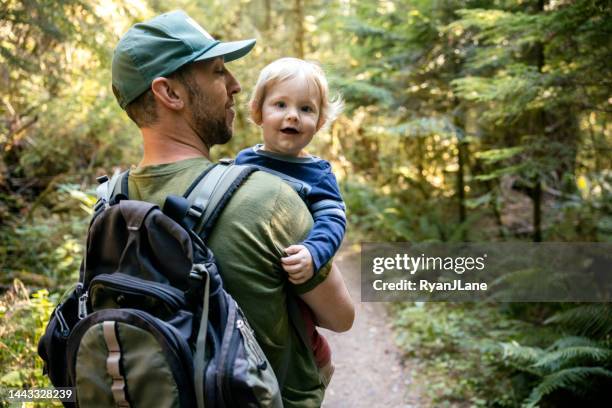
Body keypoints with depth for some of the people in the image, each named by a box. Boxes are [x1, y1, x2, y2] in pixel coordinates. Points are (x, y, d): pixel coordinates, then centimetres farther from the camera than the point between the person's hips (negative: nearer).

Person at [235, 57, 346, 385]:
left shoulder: (318, 174, -6)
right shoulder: (243, 161, 4)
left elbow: (332, 222, -18)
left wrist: (313, 253, -36)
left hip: (292, 281, -3)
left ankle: (318, 358, 19)